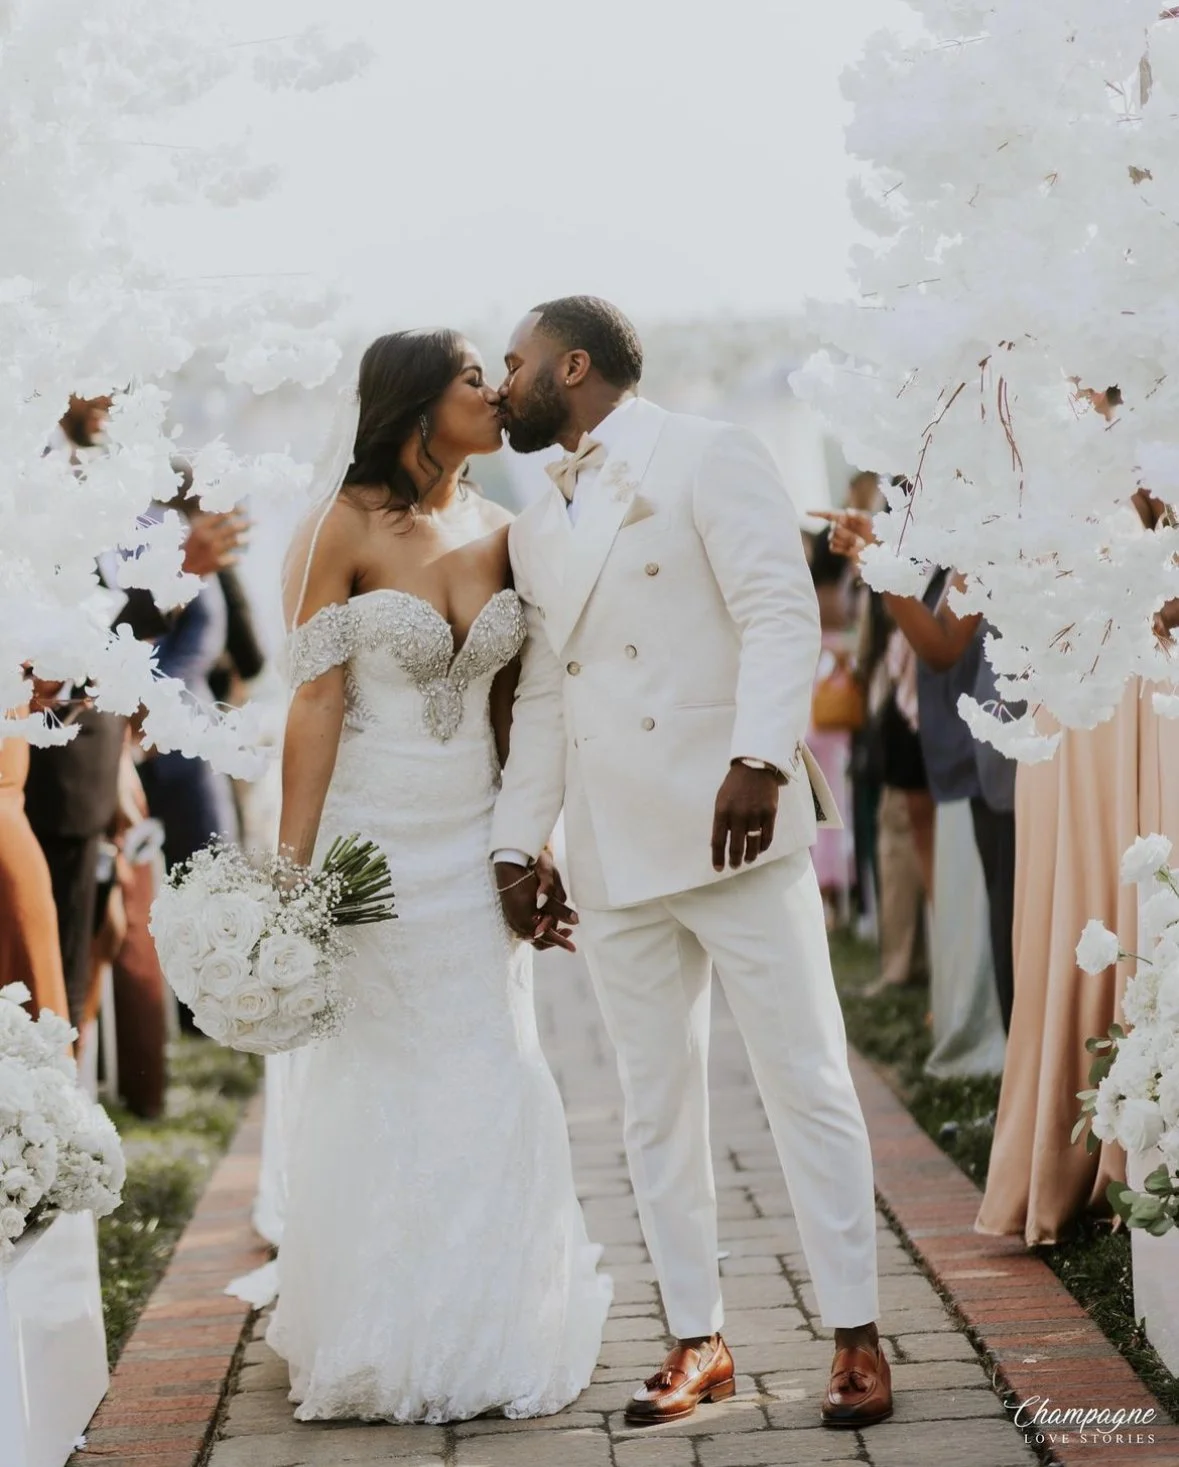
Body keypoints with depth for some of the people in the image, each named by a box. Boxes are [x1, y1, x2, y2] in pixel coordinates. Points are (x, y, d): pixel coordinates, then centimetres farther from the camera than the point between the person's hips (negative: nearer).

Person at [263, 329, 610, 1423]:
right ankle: (381, 1353, 19)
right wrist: (289, 868, -16)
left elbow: (508, 704, 10)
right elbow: (315, 701, -12)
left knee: (490, 1085, 6)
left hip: (475, 841, 4)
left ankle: (486, 1342, 20)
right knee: (374, 1092, 5)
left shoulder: (499, 532, 5)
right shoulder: (346, 527, -8)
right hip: (372, 839, -4)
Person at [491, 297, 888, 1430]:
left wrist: (760, 759, -25)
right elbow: (541, 694, 17)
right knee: (656, 1109, 8)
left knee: (806, 1083, -2)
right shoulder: (537, 529, 19)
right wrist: (517, 844, 10)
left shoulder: (707, 459, -1)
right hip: (613, 856, 7)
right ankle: (696, 1343, 17)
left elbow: (782, 613, -12)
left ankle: (856, 1336, 6)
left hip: (732, 828, -6)